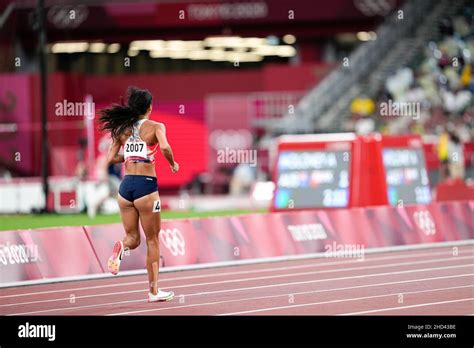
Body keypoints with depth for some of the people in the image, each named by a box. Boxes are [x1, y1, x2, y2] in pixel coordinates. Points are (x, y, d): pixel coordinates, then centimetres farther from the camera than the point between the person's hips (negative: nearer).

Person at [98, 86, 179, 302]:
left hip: (125, 185, 4)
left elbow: (111, 158, 6)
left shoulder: (122, 129, 9)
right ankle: (154, 291, 10)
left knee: (132, 237, 15)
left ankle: (121, 247, -22)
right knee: (152, 240, 9)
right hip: (146, 186, -4)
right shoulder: (155, 127, -3)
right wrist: (173, 164, -3)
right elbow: (164, 147, -21)